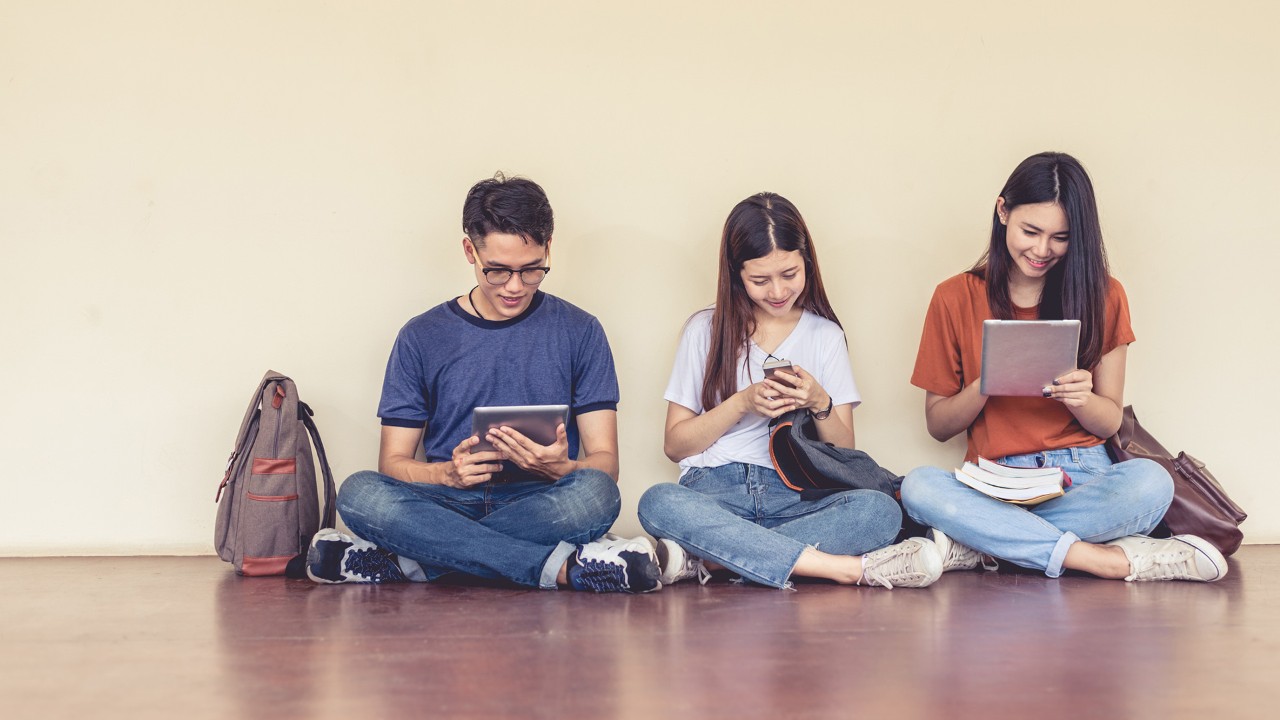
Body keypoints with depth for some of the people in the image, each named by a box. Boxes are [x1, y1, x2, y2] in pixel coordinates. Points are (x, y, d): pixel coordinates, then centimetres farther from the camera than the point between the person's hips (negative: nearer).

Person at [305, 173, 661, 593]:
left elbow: (605, 461, 4)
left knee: (594, 493, -34)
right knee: (360, 493, -29)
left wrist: (560, 469, -20)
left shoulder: (579, 333, 8)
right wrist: (449, 472, -17)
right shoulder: (422, 338, 9)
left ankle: (405, 562, -24)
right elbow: (393, 463, 5)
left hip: (541, 506, 0)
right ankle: (566, 567, -31)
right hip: (448, 504, 0)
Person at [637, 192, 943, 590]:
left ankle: (704, 559, -32)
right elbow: (675, 444, 6)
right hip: (714, 492, -1)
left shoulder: (825, 334, 13)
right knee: (658, 502, -36)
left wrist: (820, 403, -10)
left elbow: (845, 453, 10)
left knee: (879, 510, -31)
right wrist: (742, 403, -8)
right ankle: (852, 568, -37)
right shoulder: (706, 330, 10)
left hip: (795, 498, 1)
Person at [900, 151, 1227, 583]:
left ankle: (979, 542, -24)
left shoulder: (1102, 296, 7)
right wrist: (984, 386, -14)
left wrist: (1079, 398, -15)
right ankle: (1109, 560, -31)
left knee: (1150, 482, -33)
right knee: (919, 487, -33)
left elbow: (1109, 422, 8)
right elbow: (937, 426, 6)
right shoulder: (955, 298, 4)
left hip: (1082, 477, 1)